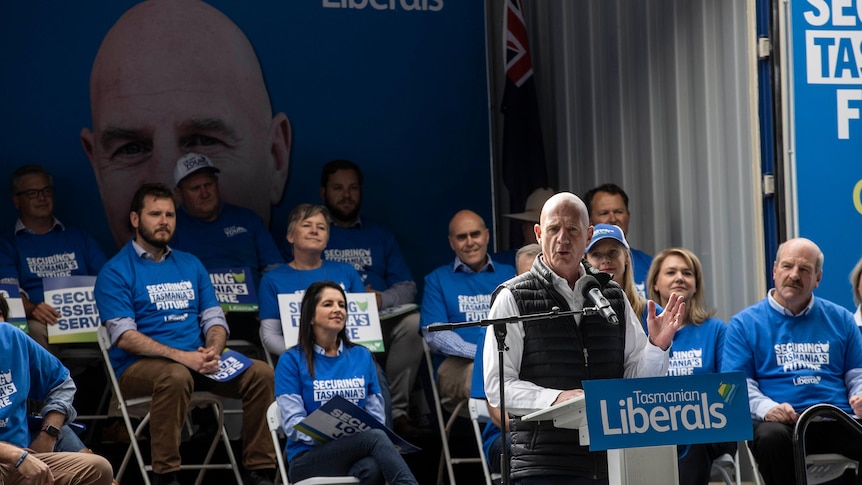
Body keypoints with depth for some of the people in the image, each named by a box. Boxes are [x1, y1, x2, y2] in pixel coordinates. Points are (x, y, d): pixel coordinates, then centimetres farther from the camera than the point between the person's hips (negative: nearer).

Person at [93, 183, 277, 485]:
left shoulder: (190, 265, 17)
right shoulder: (116, 272, -2)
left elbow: (214, 319, 13)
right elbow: (124, 336, -12)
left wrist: (212, 351, -11)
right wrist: (181, 356, -22)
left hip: (197, 362, 5)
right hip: (140, 366, -5)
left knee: (262, 374, -16)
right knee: (176, 376, -39)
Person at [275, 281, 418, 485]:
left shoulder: (362, 356, 16)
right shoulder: (292, 360, 4)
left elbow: (375, 415, 13)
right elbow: (293, 424, -5)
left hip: (358, 453, 3)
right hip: (309, 457, -3)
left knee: (372, 468, -38)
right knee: (375, 437, -35)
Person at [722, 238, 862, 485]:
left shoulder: (840, 319, 20)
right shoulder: (745, 323, 12)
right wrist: (766, 408, -17)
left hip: (838, 422, 2)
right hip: (782, 421, -1)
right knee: (771, 437, -39)